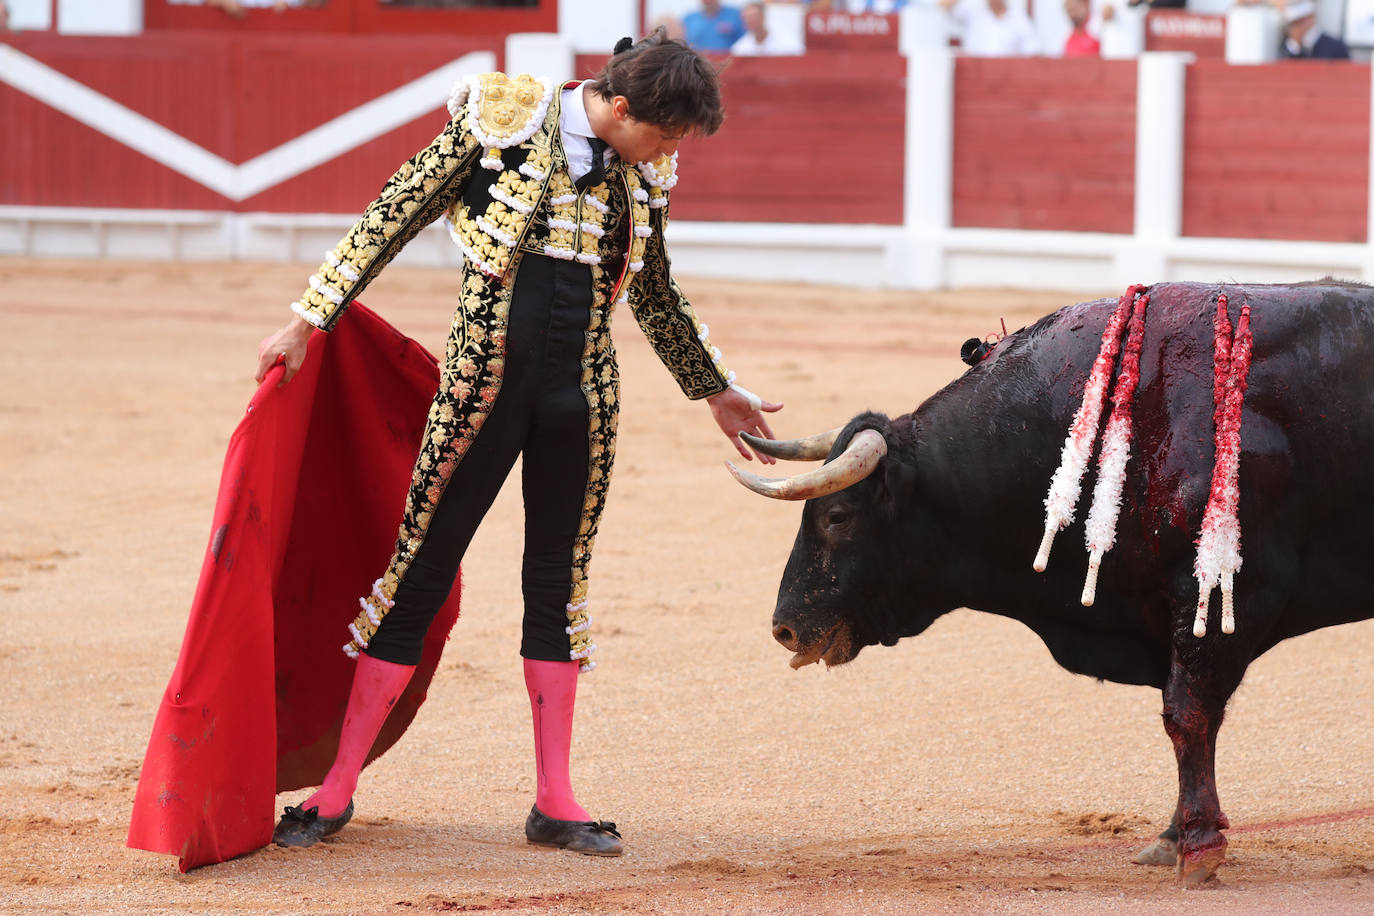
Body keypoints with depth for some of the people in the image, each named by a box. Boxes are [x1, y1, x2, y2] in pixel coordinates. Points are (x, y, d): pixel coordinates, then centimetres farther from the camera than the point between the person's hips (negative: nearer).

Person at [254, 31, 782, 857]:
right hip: (484, 382, -4)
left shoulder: (641, 175, 8)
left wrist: (716, 390, 32)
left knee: (560, 582, 8)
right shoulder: (504, 123, -8)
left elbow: (656, 296, 24)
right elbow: (394, 216, -4)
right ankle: (337, 789, 6)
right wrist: (311, 320, -5)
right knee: (423, 570, -1)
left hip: (581, 399, 4)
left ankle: (554, 801, 15)